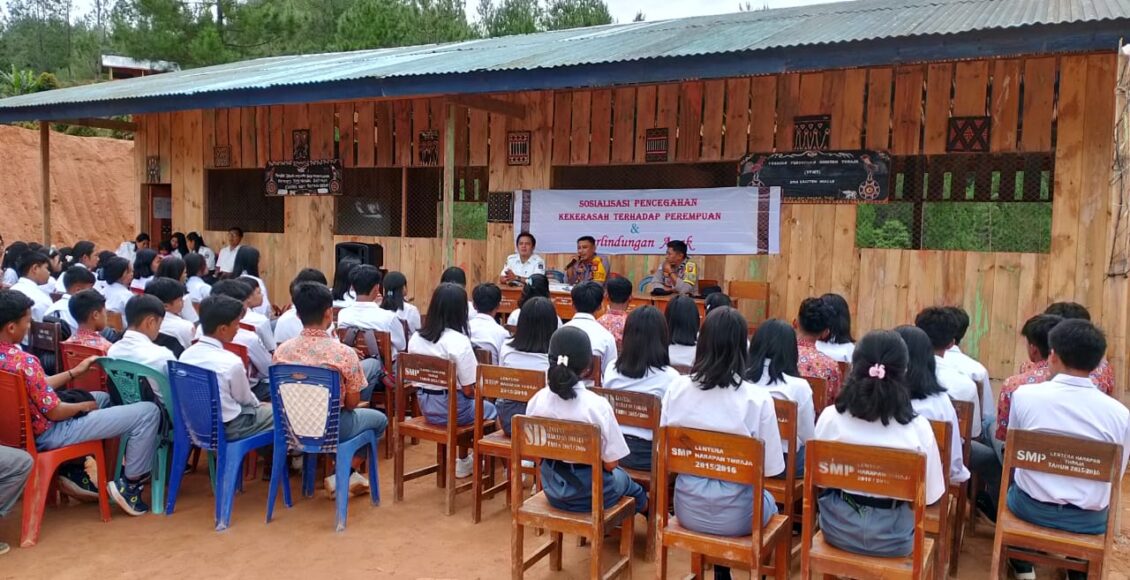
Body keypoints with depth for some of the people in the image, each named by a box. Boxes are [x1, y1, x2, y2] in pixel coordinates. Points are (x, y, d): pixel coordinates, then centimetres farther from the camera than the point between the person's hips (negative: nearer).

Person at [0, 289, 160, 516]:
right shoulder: (23, 362, -29)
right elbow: (55, 412, -23)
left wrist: (74, 372, 12)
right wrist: (86, 406, -4)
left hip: (25, 429, 10)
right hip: (47, 434, -10)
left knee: (103, 397, 34)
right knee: (148, 412, -15)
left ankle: (75, 470, 28)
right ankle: (129, 484, 0)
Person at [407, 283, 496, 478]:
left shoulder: (416, 338, -4)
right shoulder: (459, 341, -22)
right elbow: (468, 390, -19)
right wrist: (476, 393, 3)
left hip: (425, 406, 6)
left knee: (470, 403, 33)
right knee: (492, 409, 22)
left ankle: (465, 461, 38)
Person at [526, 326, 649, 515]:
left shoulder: (536, 401, -14)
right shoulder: (597, 405, -25)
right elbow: (611, 463, -18)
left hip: (552, 489, 4)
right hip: (591, 493, -4)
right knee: (623, 478, 33)